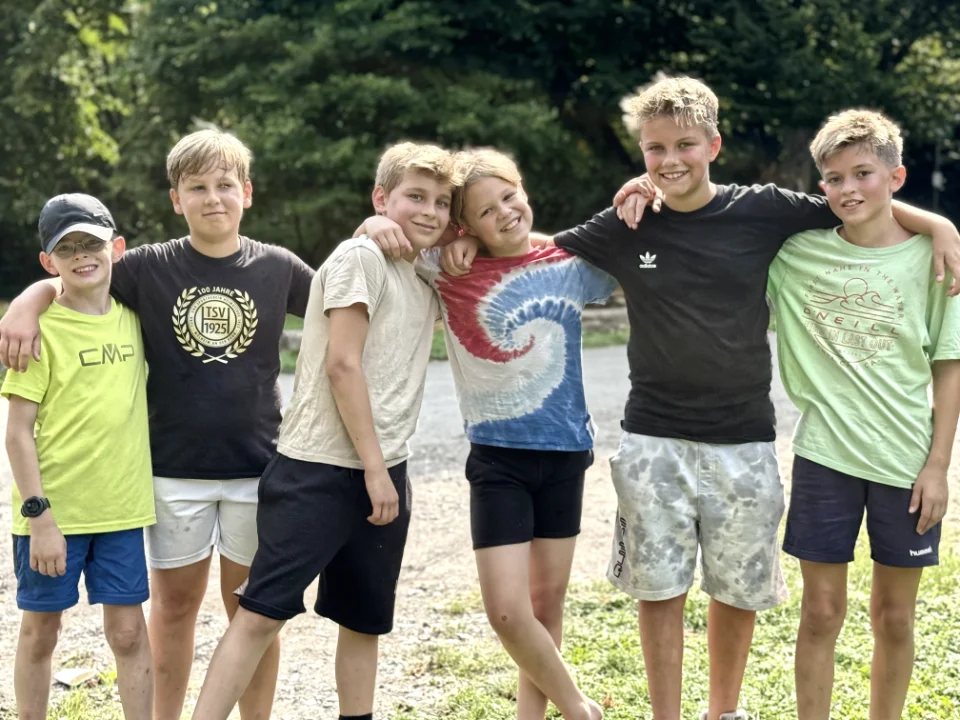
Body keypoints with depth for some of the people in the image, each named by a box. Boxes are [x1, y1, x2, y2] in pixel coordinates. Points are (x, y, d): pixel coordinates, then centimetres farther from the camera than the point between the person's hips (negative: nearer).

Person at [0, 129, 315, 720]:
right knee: (175, 602, 10)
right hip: (174, 467, 0)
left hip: (256, 466, 0)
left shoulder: (277, 267, 0)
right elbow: (63, 281, 4)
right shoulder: (151, 267, -2)